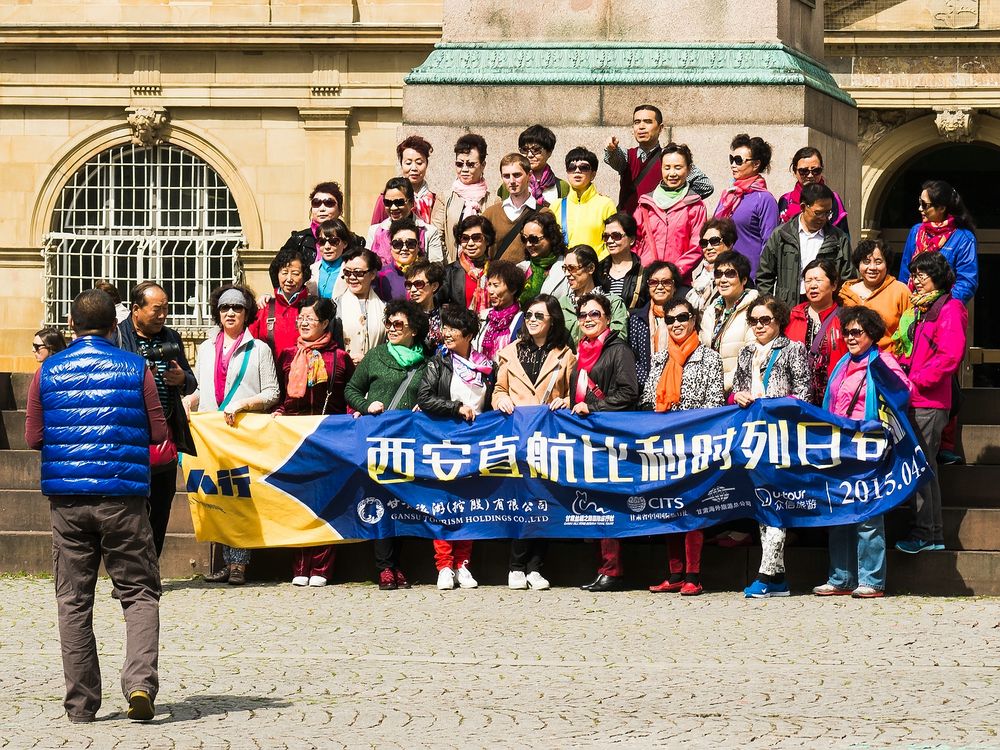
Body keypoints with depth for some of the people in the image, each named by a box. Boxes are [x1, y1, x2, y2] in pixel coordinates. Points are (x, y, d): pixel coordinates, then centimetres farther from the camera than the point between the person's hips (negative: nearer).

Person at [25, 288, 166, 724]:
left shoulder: (48, 373, 3)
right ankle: (140, 682, -15)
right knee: (139, 592, 6)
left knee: (73, 600, 9)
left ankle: (81, 704, 8)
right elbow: (159, 433, 2)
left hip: (66, 498, 2)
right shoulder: (135, 369, -1)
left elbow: (33, 438, 6)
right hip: (123, 497, -2)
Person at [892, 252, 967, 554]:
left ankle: (923, 532, -9)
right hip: (915, 400, 9)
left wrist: (916, 381, -16)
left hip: (930, 402, -9)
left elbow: (950, 355, -19)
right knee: (925, 465, 11)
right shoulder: (918, 309, 19)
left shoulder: (950, 309, -9)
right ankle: (934, 534, 15)